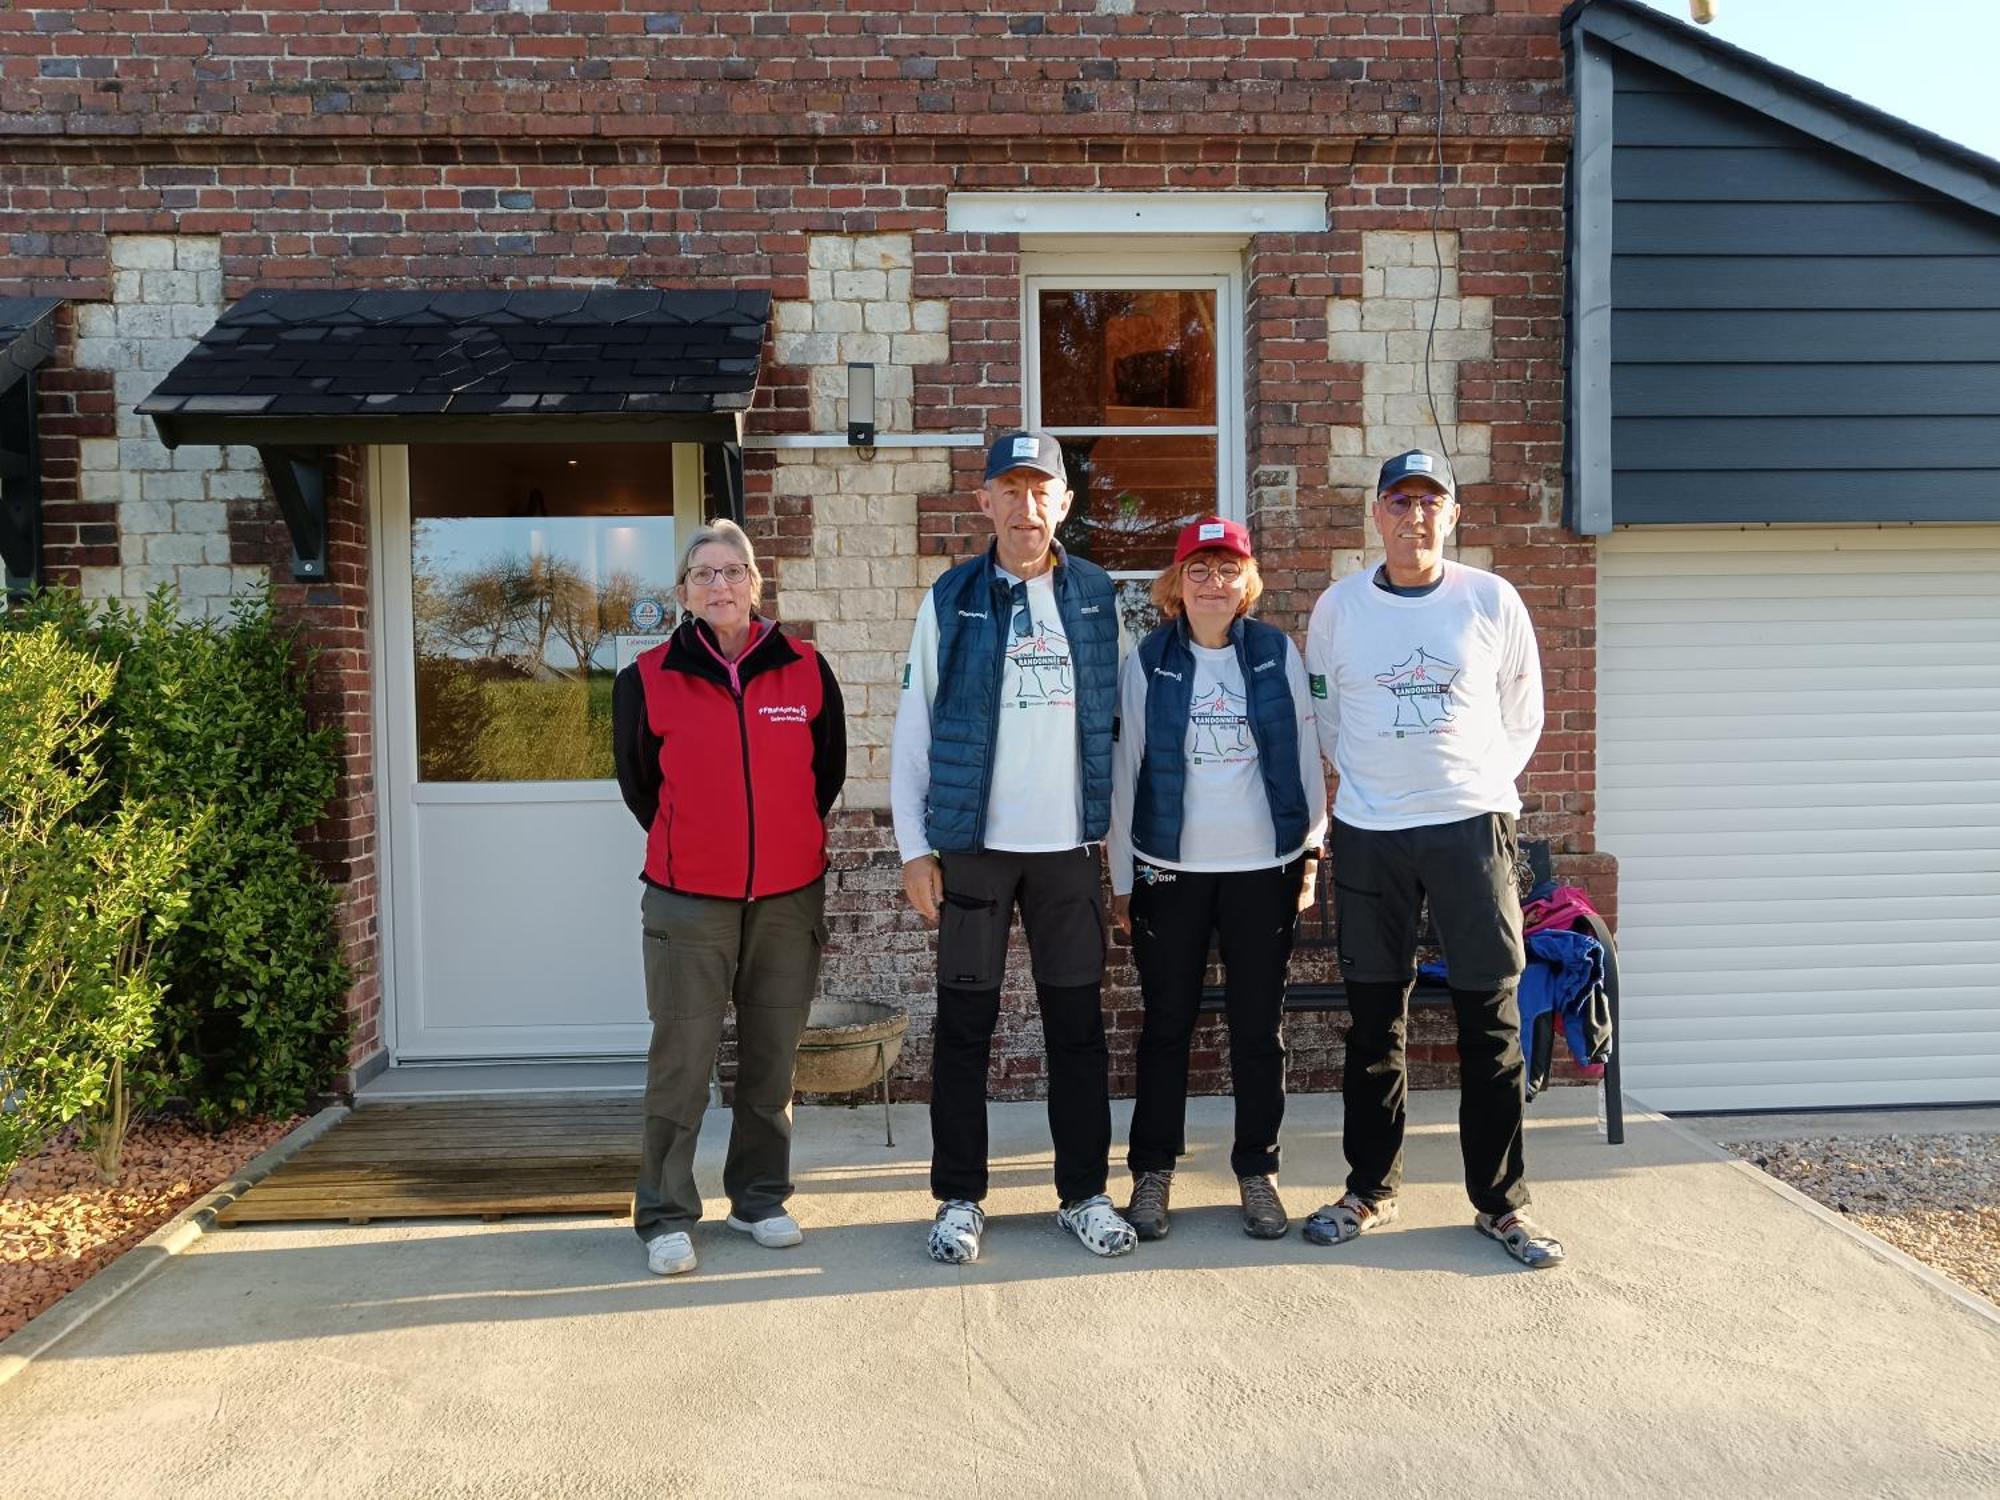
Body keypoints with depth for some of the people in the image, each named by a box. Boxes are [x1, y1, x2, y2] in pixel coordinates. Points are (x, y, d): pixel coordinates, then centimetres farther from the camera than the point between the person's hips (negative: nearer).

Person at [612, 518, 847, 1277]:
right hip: (687, 901, -2)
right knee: (681, 1060, 0)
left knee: (773, 1059, 10)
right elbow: (638, 783, 10)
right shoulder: (647, 680, -2)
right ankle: (666, 1215, 14)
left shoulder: (806, 671, 1)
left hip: (789, 896, 2)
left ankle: (761, 1199, 26)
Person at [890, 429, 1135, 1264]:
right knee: (965, 1024, 6)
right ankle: (959, 1199, 19)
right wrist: (914, 847, -4)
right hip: (972, 846, -1)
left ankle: (1084, 1193, 22)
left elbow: (1117, 718, 8)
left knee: (1078, 1023, 8)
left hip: (1071, 847, 1)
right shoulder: (950, 601, 0)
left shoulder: (1096, 597, 5)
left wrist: (1118, 830, 4)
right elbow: (912, 731, 1)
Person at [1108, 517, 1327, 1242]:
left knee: (1259, 1029, 7)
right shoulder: (1147, 662, 1)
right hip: (1170, 869, -1)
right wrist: (1121, 879, 1)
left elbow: (1305, 755, 7)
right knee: (1166, 1026, 6)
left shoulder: (1277, 653, 4)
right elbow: (1126, 770, 2)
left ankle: (1257, 1171, 21)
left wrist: (1310, 853, 5)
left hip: (1264, 868, 1)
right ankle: (1152, 1173, 18)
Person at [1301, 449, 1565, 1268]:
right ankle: (1370, 1190, 22)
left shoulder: (1492, 601, 1)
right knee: (1373, 1022, 8)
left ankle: (1500, 1201, 16)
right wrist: (1369, 779, 9)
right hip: (1368, 834, 1)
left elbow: (1522, 711, 11)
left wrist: (1487, 782, 5)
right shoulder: (1338, 606, 3)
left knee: (1491, 1020, 2)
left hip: (1472, 827, -1)